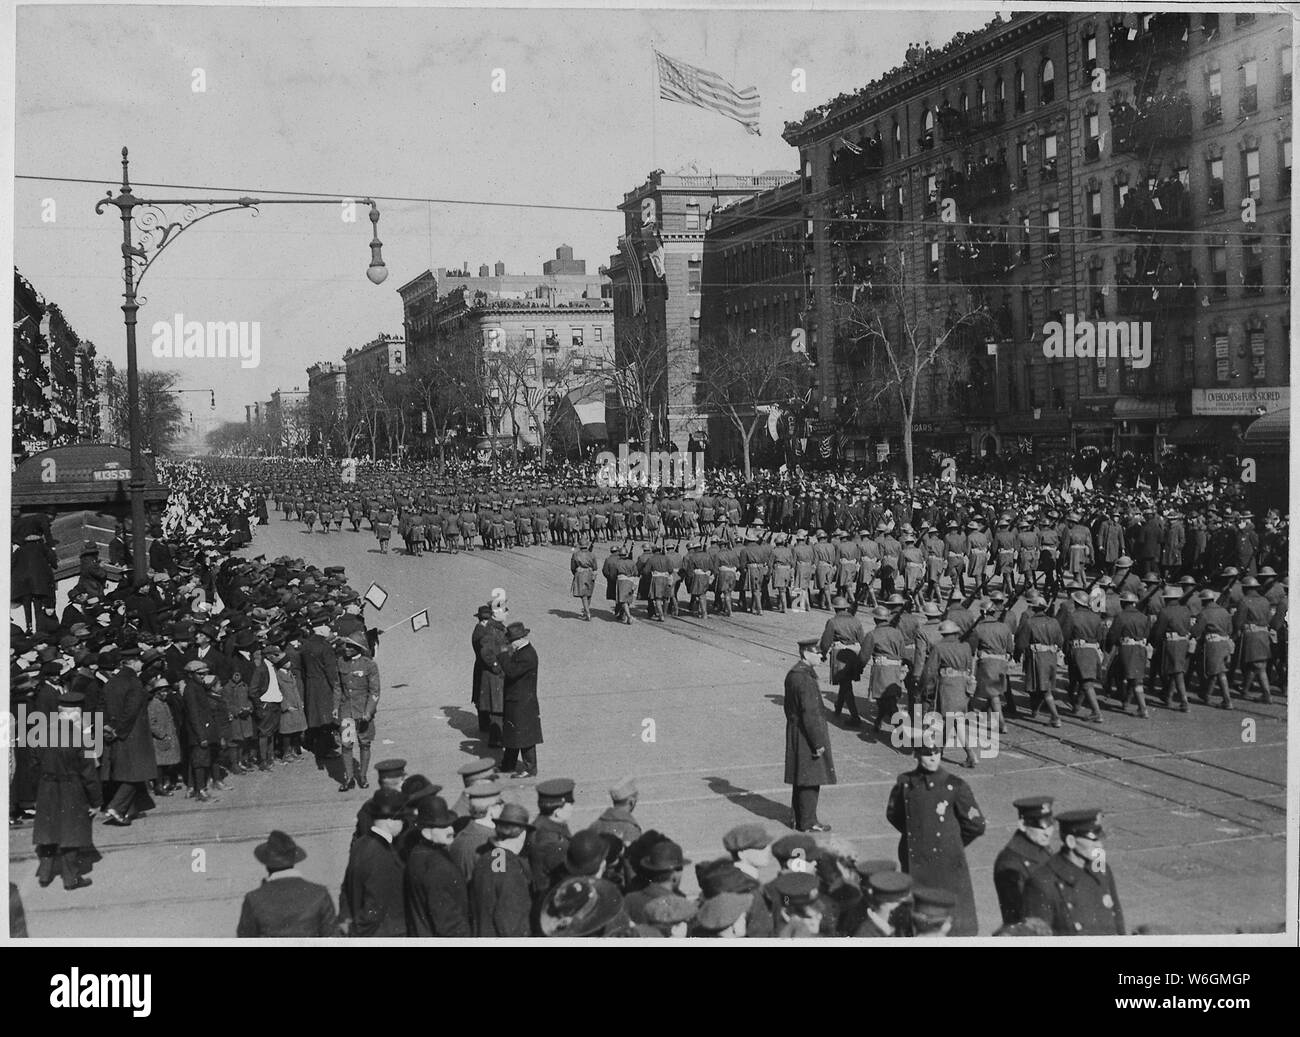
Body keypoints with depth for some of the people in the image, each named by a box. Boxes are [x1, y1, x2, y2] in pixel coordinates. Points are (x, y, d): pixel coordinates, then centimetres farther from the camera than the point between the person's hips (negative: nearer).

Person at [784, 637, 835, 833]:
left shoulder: (792, 674, 8)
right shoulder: (805, 678, -23)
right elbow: (809, 713, -24)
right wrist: (818, 743, -20)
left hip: (794, 733, 10)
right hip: (807, 735, -10)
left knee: (801, 780, 17)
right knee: (810, 780, -1)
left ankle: (801, 819, 25)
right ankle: (808, 822, 5)